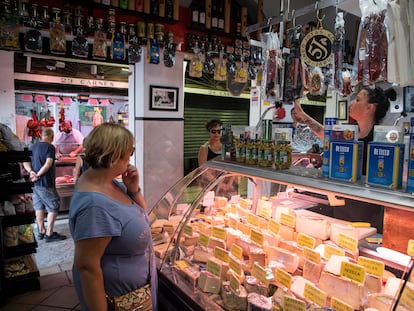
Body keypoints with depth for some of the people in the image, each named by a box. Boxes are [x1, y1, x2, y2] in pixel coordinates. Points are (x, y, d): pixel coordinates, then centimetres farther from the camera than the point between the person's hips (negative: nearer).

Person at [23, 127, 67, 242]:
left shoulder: (33, 146, 12)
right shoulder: (49, 147, -12)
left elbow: (26, 162, 7)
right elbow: (48, 164, -22)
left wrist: (31, 172, -9)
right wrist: (38, 175, -15)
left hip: (35, 183, 8)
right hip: (45, 183, -8)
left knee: (39, 207, 15)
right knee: (53, 208, 0)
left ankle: (41, 231, 24)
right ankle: (49, 234, 1)